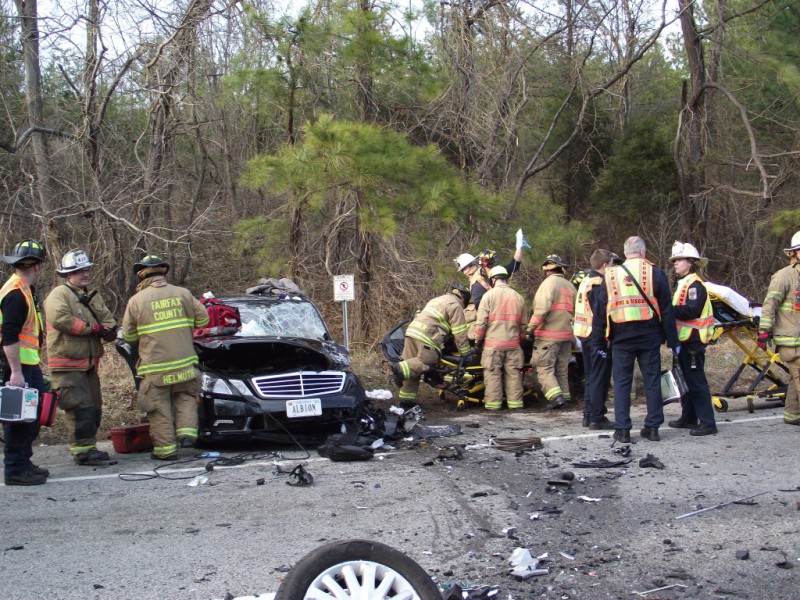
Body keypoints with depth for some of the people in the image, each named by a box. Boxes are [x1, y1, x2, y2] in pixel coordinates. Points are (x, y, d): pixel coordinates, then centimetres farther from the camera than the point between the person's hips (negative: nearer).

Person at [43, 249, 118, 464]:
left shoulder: (92, 296, 18)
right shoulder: (59, 294, -8)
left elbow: (107, 319, 13)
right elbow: (60, 319, -24)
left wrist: (108, 330, -12)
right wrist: (93, 328, -18)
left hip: (88, 363, 9)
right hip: (67, 364, -9)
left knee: (94, 407, 13)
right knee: (81, 407, -12)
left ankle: (88, 446, 23)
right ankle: (82, 450, -7)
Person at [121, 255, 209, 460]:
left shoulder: (136, 300, -2)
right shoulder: (182, 293, 3)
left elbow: (129, 336, 3)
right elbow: (202, 318, 9)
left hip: (155, 367, -2)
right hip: (184, 361, 2)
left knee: (160, 406, 5)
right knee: (185, 397, 19)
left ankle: (166, 448, 7)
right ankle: (186, 432, 4)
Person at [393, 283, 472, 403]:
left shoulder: (438, 299, 31)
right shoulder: (455, 306, 3)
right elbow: (460, 333, -1)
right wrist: (466, 352, 6)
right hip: (427, 335, -9)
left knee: (412, 365, 8)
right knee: (426, 361, -8)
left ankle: (406, 398, 7)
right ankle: (401, 369, -27)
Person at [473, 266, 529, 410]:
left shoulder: (489, 295, -4)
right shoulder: (518, 297, 8)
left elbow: (481, 322, -7)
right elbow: (523, 324, 13)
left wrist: (478, 341, 2)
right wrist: (521, 338, 25)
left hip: (493, 343, -3)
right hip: (513, 344, 3)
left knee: (493, 374, 2)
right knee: (513, 373, 9)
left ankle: (493, 403, 3)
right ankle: (515, 402, 12)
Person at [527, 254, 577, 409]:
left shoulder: (549, 282, -9)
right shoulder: (570, 286, 15)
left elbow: (542, 308, -19)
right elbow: (575, 311, 15)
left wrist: (531, 327, -15)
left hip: (548, 335, -7)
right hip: (566, 334, 7)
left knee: (544, 369, -5)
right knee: (561, 369, 16)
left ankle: (555, 396, -18)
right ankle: (565, 396, 18)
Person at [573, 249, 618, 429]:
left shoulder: (585, 281, 14)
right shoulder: (599, 283, -15)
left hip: (584, 334, 9)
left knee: (591, 377, 16)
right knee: (600, 378, -3)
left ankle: (588, 415, 20)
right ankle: (597, 418, -1)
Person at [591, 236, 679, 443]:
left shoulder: (610, 275, 7)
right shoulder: (655, 273, 1)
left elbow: (600, 312, 7)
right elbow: (667, 311, 1)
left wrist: (599, 342, 12)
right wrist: (673, 341, 6)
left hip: (622, 337, 1)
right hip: (649, 336, 0)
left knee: (622, 383, 4)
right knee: (652, 381, 8)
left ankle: (622, 429, 2)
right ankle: (653, 427, 12)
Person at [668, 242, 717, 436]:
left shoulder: (695, 285, -14)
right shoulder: (683, 284, 18)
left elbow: (692, 311, -25)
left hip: (693, 341, -10)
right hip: (684, 340, 10)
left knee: (696, 381, -9)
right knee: (685, 380, 15)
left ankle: (707, 423, -7)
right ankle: (688, 418, 24)